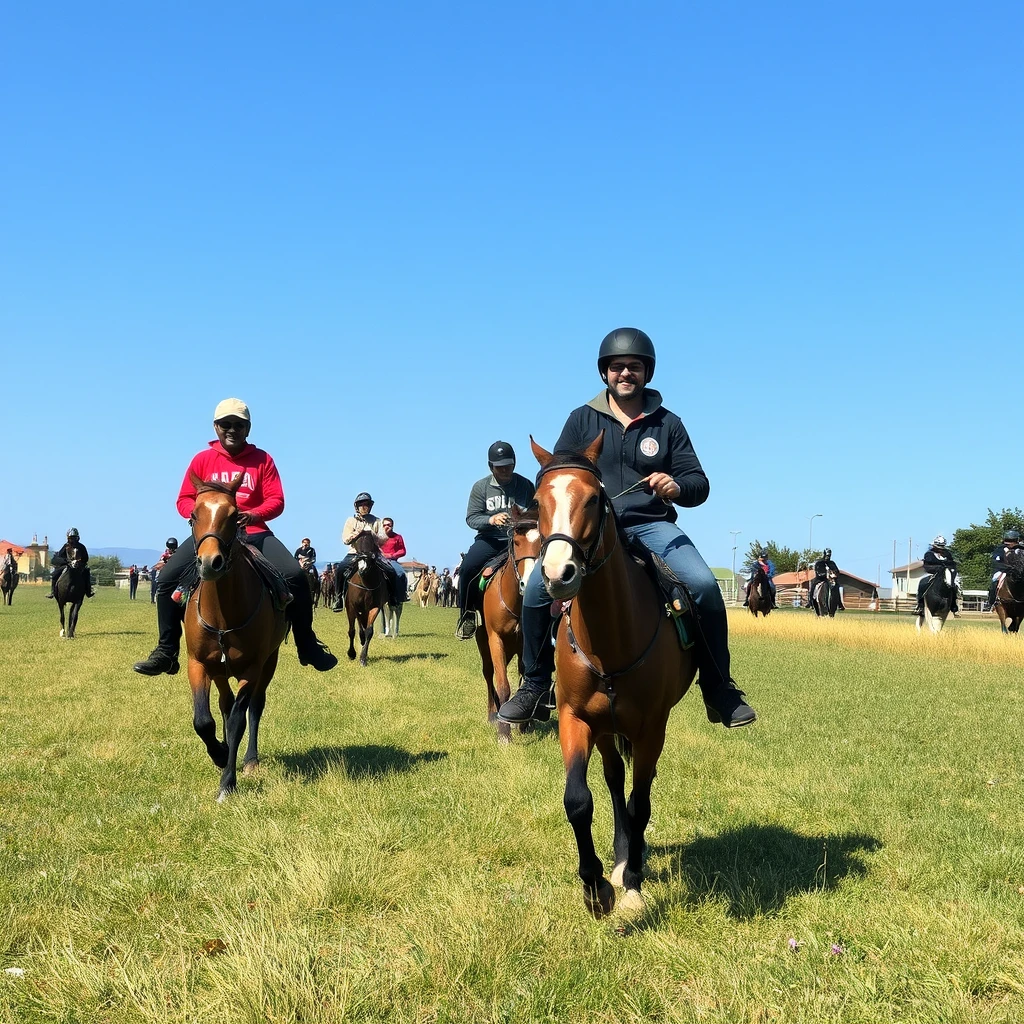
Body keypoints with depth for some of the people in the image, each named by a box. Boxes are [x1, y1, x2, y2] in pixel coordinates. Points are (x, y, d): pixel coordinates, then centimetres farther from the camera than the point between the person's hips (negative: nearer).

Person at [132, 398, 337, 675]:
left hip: (253, 533, -1)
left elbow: (276, 501, -2)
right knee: (168, 579, -17)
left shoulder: (262, 460, 4)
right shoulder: (202, 460, 6)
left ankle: (308, 648, -5)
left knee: (295, 576, -21)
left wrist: (254, 515, -23)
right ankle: (166, 653, -5)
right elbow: (184, 500, 6)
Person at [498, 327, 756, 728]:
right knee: (538, 586, -23)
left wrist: (677, 488, -19)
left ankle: (719, 688, -6)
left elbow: (699, 484, 6)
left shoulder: (667, 424, 9)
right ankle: (535, 685, -4)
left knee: (704, 585, -25)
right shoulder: (582, 419, 9)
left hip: (652, 527, 0)